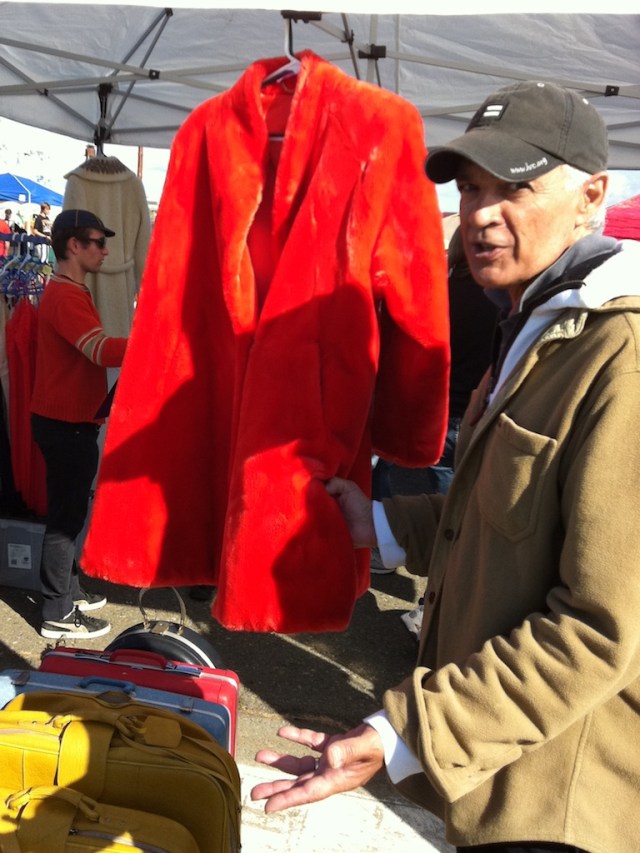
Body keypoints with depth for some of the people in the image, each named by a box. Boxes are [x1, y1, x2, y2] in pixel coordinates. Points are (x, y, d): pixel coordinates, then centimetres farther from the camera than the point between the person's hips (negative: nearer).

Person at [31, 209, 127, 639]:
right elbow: (103, 351, -33)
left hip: (69, 419, 10)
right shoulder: (65, 296, -19)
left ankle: (68, 589, 31)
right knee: (67, 515, -2)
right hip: (66, 424, -10)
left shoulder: (69, 291, 16)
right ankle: (58, 614, 8)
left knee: (69, 510, 18)